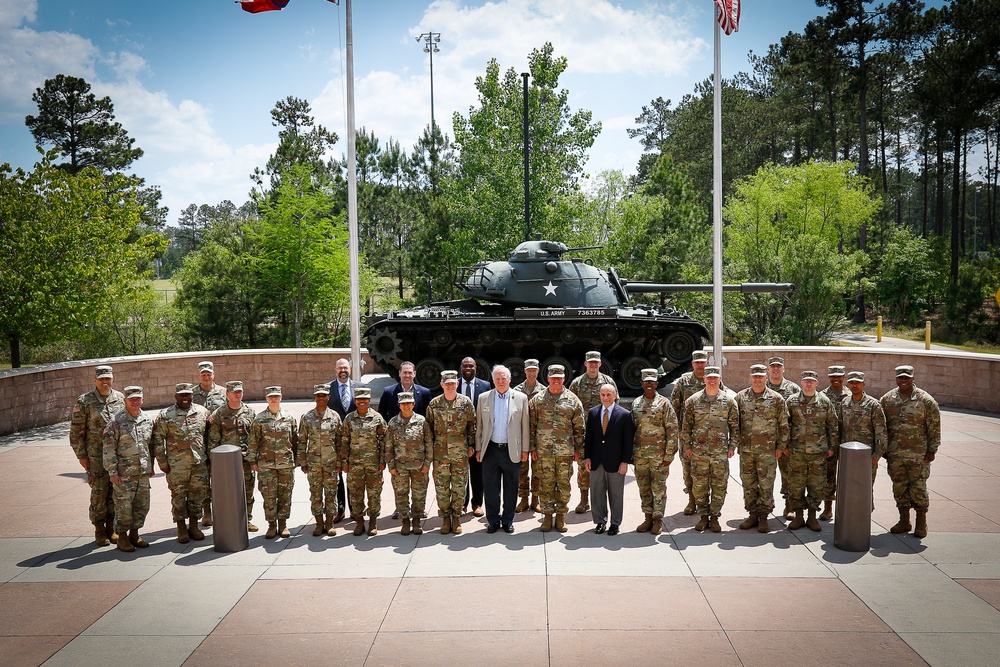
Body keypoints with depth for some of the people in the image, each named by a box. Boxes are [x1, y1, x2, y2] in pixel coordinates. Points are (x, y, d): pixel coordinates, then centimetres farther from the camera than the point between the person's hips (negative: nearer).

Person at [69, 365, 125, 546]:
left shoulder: (120, 398, 6)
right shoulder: (85, 401, -5)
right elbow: (76, 430, -3)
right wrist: (81, 455, -5)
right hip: (96, 456, -3)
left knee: (115, 492, 8)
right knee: (99, 492, 0)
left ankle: (111, 528, 20)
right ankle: (99, 530, 14)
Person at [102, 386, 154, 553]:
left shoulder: (148, 420, 8)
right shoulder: (116, 422, -8)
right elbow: (109, 448, -8)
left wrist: (151, 466, 16)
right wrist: (112, 472, -11)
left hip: (143, 472, 5)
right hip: (124, 473, -5)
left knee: (142, 505, 10)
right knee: (124, 506, 0)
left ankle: (134, 534, 24)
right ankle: (122, 537, 14)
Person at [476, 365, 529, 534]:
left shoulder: (521, 398, 1)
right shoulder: (484, 398, 5)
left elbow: (524, 426, 2)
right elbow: (479, 426, 8)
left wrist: (524, 449, 0)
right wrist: (478, 448, 5)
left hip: (512, 450, -1)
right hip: (491, 449, 1)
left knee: (511, 488, 8)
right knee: (490, 488, 6)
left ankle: (508, 520, 22)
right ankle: (493, 520, 19)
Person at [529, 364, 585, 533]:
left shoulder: (572, 400, 3)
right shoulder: (537, 400, 5)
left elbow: (579, 427, 6)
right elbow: (531, 425, 7)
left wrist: (578, 448, 3)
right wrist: (532, 448, 3)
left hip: (565, 451, 0)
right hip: (543, 450, 0)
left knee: (564, 484, 5)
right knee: (546, 484, 5)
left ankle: (561, 515, 17)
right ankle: (547, 514, 16)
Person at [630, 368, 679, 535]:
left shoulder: (664, 403, -4)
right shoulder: (636, 403, 9)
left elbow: (672, 430, -6)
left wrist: (669, 455, -11)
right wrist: (631, 453, 8)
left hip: (659, 453, -4)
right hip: (640, 453, 4)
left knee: (659, 487, 3)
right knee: (643, 487, 9)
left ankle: (658, 519, 13)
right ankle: (648, 518, 20)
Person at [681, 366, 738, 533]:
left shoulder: (729, 400, 2)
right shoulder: (693, 400, 3)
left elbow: (734, 425, 6)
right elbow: (686, 424, 6)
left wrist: (732, 446, 1)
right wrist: (687, 446, 2)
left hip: (720, 451, 0)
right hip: (699, 450, 1)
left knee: (719, 485, 4)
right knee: (699, 485, 5)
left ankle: (714, 517, 16)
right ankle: (703, 516, 19)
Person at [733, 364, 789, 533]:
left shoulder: (776, 398, -1)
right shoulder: (741, 397, 5)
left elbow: (783, 425, 2)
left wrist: (781, 446, 0)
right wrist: (737, 443, 7)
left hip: (767, 449, -2)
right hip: (746, 449, 3)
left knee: (766, 485, 2)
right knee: (748, 483, 9)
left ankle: (763, 517, 13)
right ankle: (752, 515, 20)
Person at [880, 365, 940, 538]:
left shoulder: (926, 400, -5)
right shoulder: (887, 399, 4)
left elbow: (934, 427, -3)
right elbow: (881, 426, 12)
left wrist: (932, 449, -5)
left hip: (918, 454, -3)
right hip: (895, 453, 4)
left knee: (918, 487, 1)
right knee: (899, 487, 10)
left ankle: (921, 523, 15)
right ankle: (904, 521, 22)